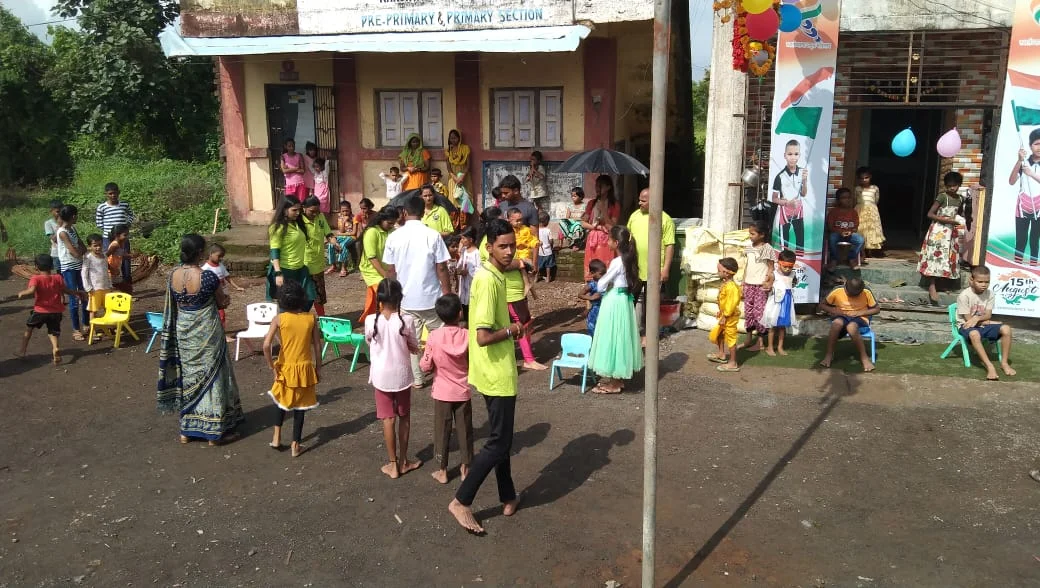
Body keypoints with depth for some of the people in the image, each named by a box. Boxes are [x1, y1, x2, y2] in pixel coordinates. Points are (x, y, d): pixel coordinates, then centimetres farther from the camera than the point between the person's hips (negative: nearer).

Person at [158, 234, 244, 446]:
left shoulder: (174, 275, -4)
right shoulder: (208, 277, -20)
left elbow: (172, 306, 7)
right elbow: (222, 303, -7)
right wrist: (223, 296, 13)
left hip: (183, 332, 5)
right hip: (207, 332, -5)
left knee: (188, 375, 17)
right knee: (211, 376, 7)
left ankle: (187, 430, 25)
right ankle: (214, 431, 14)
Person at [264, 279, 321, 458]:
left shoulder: (279, 319, -12)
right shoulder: (311, 318, -8)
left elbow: (266, 345, -19)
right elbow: (317, 346, -3)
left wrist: (272, 366, -6)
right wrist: (318, 368, 8)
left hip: (285, 368, 0)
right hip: (305, 368, 0)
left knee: (281, 400, 25)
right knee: (300, 406, 12)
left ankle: (277, 438, 25)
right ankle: (295, 446, 18)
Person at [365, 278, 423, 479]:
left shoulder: (371, 320, -13)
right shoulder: (406, 320, -15)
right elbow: (415, 349, -5)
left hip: (381, 376, 0)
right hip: (402, 375, 0)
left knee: (388, 419, 9)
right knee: (404, 418, 16)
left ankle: (393, 464, 16)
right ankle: (403, 461, 27)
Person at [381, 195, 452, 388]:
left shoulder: (394, 237, -3)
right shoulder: (433, 235, -11)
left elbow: (390, 270, 2)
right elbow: (441, 268, -9)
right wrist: (448, 293, 0)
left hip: (405, 298, 2)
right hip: (431, 297, -2)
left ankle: (416, 378, 17)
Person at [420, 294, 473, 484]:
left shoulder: (433, 337, -15)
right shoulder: (467, 336, -13)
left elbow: (425, 366, -10)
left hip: (442, 393, -1)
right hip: (463, 392, 1)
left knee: (442, 430, 12)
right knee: (464, 430, 14)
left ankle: (442, 471, 20)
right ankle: (465, 467, 24)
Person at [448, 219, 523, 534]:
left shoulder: (492, 275, 8)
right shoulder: (489, 280, -23)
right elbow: (483, 336, -28)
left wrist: (509, 328, 3)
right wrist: (511, 331, -13)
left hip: (497, 372, 10)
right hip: (498, 375, -10)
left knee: (501, 438, 19)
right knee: (498, 443, 0)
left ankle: (508, 498, 32)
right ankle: (461, 501, 8)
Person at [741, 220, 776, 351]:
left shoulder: (768, 249, -9)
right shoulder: (749, 248, 9)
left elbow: (771, 268, -8)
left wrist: (769, 282, -22)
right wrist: (743, 284, 13)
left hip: (761, 285, -6)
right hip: (749, 285, 6)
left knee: (759, 312, -3)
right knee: (748, 311, 9)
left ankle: (759, 341, 6)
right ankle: (749, 339, 19)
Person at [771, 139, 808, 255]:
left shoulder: (802, 172, -6)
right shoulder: (780, 176, -18)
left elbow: (803, 194, -2)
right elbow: (774, 199, -11)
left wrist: (804, 180, -17)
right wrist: (788, 202, -26)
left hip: (799, 210, 4)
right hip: (785, 210, -4)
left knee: (800, 238, 11)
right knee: (784, 239, 6)